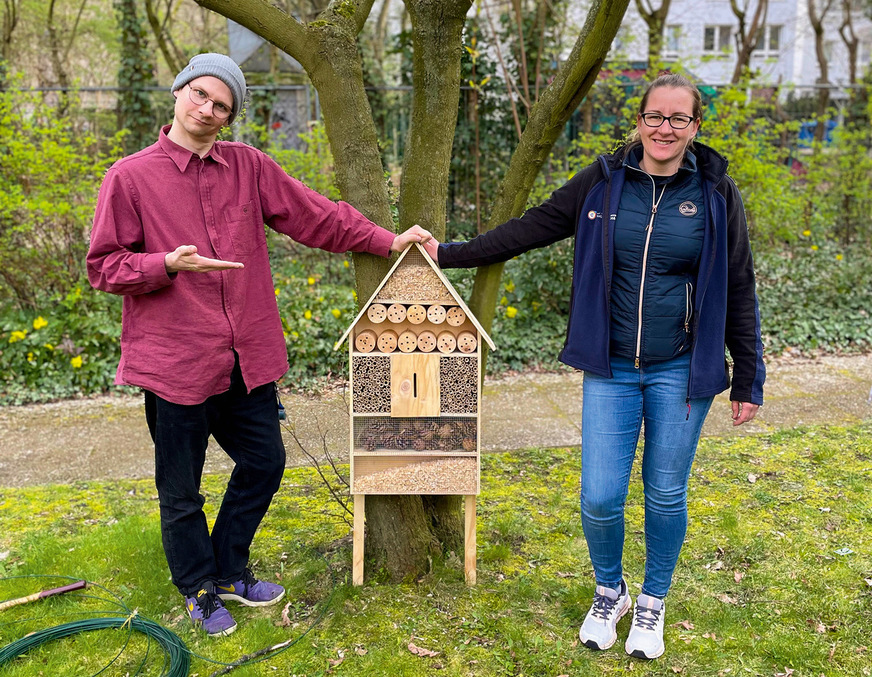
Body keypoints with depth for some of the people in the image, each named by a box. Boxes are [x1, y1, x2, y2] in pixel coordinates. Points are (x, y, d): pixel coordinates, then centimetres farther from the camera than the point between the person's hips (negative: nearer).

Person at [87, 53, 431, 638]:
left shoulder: (249, 166, 5)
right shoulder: (130, 177, -4)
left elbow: (316, 216, 8)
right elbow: (104, 267, -3)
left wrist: (387, 241, 4)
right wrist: (169, 264, -20)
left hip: (246, 359, 4)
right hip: (175, 362, -4)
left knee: (264, 463, 16)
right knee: (181, 491, 10)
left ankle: (230, 571, 39)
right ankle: (199, 589, 35)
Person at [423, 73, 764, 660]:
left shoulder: (716, 192, -1)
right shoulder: (602, 181, 1)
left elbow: (738, 291, 3)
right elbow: (532, 229, 8)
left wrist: (749, 380, 4)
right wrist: (450, 253, 8)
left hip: (681, 372, 0)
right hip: (612, 370, 1)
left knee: (666, 495, 10)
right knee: (600, 500, -1)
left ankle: (652, 603, 36)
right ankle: (609, 593, 30)